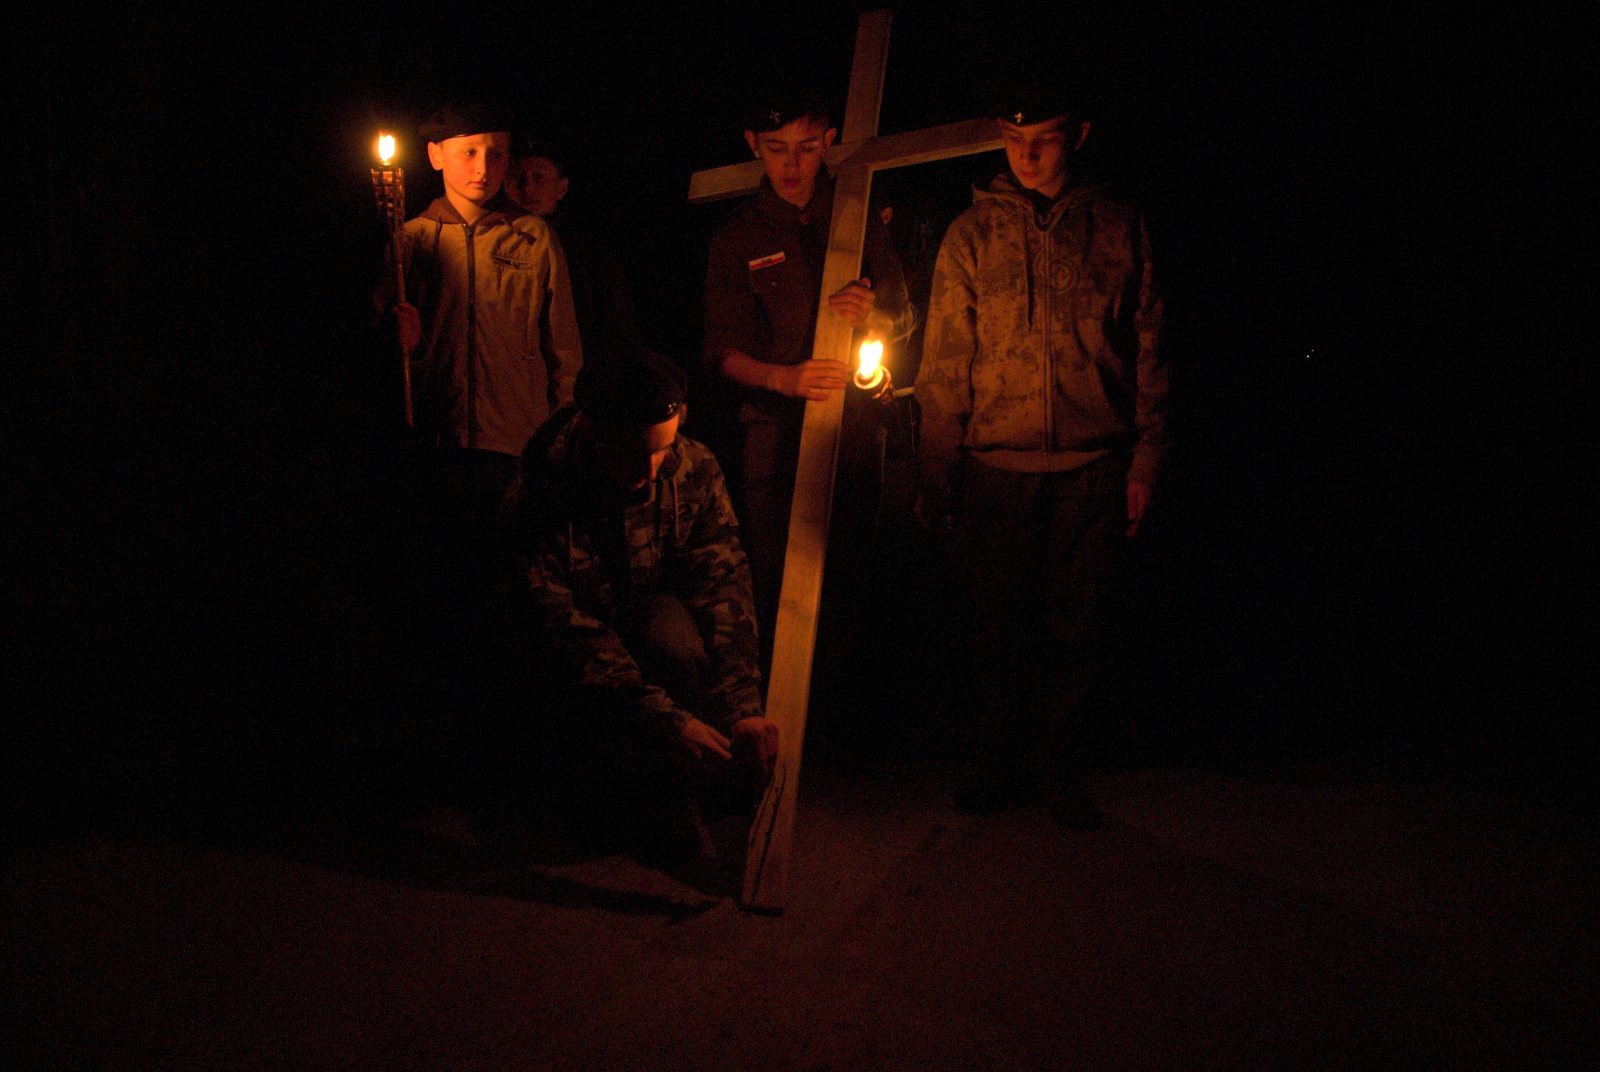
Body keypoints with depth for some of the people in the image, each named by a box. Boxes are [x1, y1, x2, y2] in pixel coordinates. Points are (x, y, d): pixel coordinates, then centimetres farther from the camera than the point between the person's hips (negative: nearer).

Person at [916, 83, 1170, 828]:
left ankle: (1048, 760, 22)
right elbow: (944, 366, 4)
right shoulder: (973, 234, 6)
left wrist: (1145, 459, 2)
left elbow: (1146, 348, 8)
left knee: (1075, 628, 5)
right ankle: (996, 763, 21)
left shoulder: (1118, 226, 7)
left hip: (1093, 468, 1)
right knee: (997, 626, 5)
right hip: (997, 466, 0)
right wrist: (937, 477, -2)